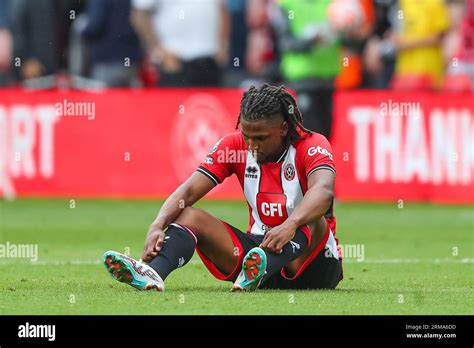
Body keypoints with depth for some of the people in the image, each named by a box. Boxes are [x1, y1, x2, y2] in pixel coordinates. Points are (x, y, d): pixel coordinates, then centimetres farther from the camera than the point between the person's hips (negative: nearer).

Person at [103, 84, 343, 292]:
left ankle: (258, 273, -64)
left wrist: (291, 224, -55)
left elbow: (323, 191, -36)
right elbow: (189, 190, -10)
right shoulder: (235, 144, -1)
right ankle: (152, 272, -44)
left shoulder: (311, 145, -14)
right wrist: (158, 226, -29)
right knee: (189, 216, -13)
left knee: (312, 222, -36)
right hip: (260, 248, 4)